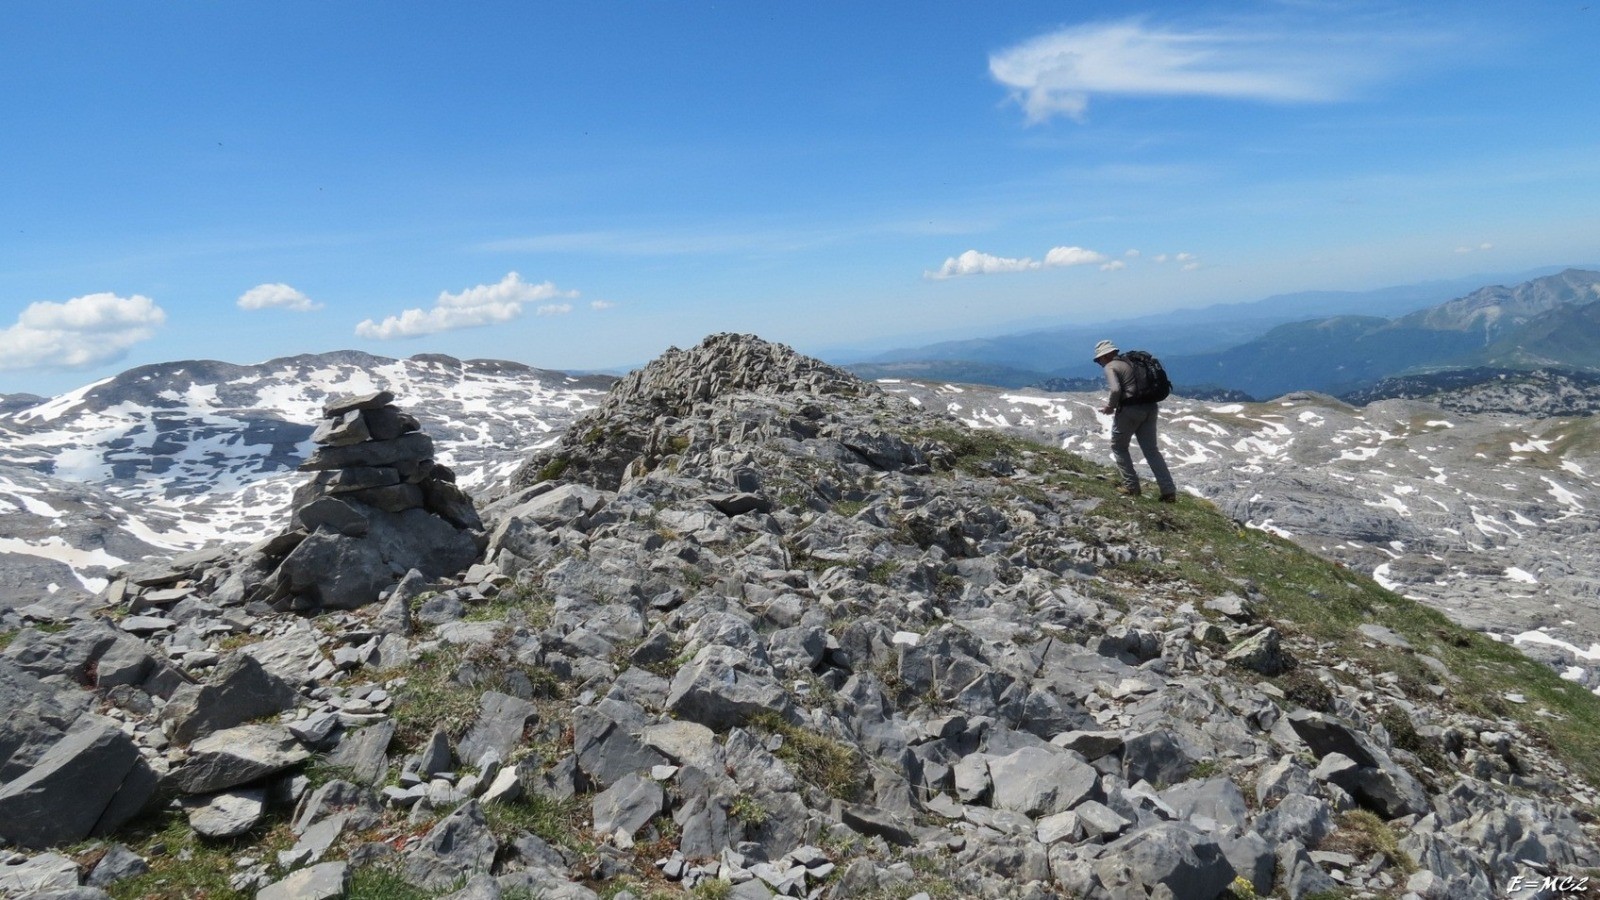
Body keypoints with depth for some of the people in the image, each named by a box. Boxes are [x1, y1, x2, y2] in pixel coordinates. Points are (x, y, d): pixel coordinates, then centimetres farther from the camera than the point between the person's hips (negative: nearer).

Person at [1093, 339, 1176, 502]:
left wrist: (1110, 407, -4)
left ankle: (1131, 487, 12)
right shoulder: (1130, 362, 19)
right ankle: (1169, 491, 6)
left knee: (1118, 447, 14)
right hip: (1149, 408, 7)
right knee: (1151, 450, 11)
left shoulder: (1110, 367, -6)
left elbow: (1116, 390, -22)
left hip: (1130, 411, -7)